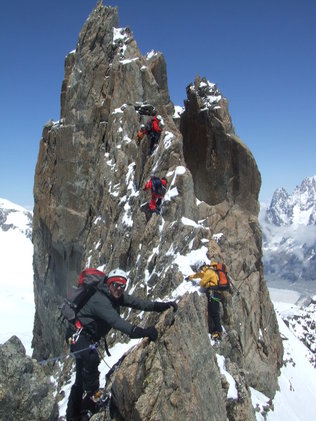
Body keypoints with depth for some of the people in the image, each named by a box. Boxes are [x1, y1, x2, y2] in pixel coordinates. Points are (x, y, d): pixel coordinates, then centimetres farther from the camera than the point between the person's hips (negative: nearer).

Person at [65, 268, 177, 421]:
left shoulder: (116, 296, -2)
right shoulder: (100, 300, -29)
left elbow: (136, 302, -13)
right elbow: (116, 321, -43)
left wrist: (161, 306, -24)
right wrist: (140, 332, -53)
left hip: (89, 338, 10)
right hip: (78, 334, -10)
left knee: (82, 379, 17)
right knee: (91, 358, -36)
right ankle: (92, 397, -23)